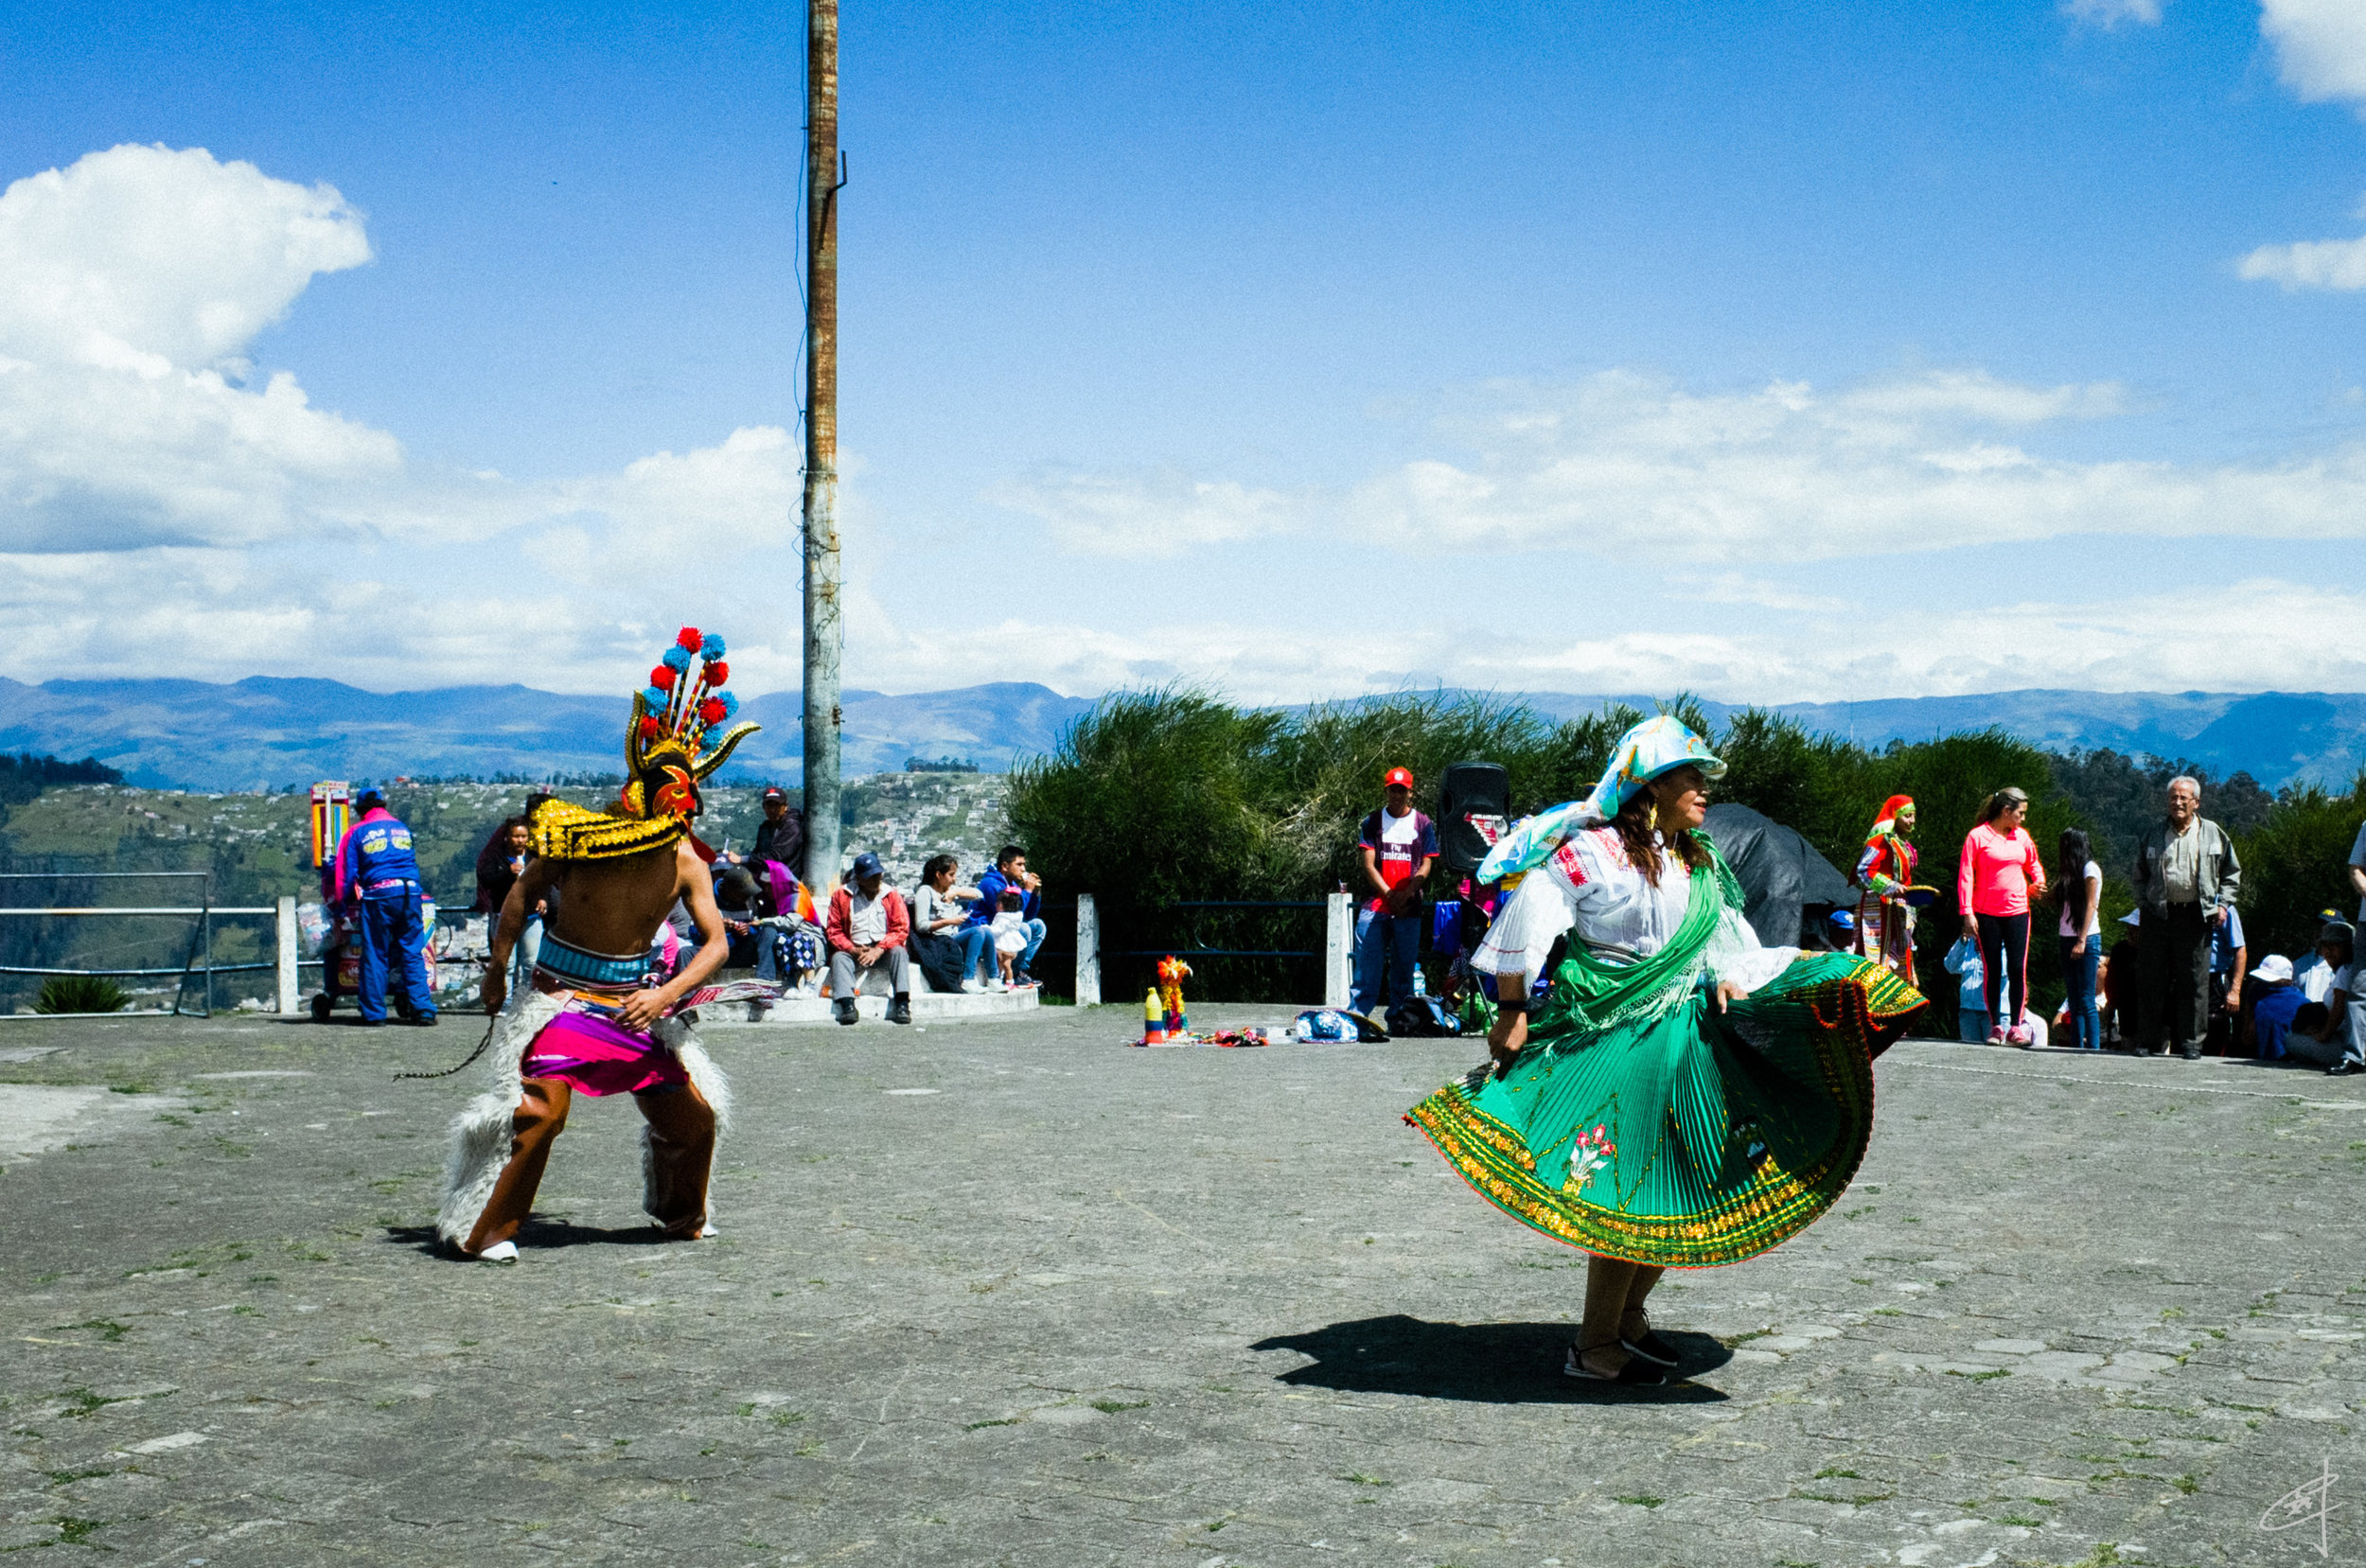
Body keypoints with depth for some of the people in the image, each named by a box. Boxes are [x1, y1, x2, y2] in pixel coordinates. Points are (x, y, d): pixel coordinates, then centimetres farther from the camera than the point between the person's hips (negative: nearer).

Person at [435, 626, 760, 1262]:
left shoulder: (686, 862, -7)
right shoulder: (581, 834, -15)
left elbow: (716, 943, -5)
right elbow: (524, 891, -1)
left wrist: (666, 993, -20)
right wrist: (498, 968, 1)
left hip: (633, 999, 4)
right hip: (562, 994, -4)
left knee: (692, 1114, 9)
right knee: (538, 1108, -21)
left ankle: (684, 1217, 36)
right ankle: (481, 1230, -8)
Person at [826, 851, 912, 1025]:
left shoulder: (892, 895, 9)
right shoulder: (841, 896, 7)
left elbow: (901, 929, -1)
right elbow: (833, 930, 3)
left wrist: (879, 950, -17)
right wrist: (853, 949, -15)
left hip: (883, 950, 0)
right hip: (854, 950, 0)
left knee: (899, 952, -30)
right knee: (839, 957, -29)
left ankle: (902, 1004, -40)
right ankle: (847, 1006, -45)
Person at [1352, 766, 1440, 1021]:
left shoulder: (1423, 825, 9)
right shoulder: (1372, 823, 9)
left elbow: (1426, 865, 3)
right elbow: (1368, 864, 2)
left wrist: (1406, 893, -12)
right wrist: (1389, 894, -10)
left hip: (1409, 908, 1)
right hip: (1375, 904, 0)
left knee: (1404, 967, 3)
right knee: (1366, 964, -7)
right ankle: (1355, 1016, -9)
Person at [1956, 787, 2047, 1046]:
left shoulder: (2022, 837, 10)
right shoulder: (1978, 836, -4)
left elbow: (2034, 864, 28)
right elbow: (1965, 875, -6)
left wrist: (2038, 883, 7)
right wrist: (1967, 912, -12)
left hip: (2017, 912, 3)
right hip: (1987, 914, -3)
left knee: (2018, 969, -5)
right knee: (1993, 970, 1)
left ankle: (2015, 1027, -2)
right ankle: (1995, 1026, 8)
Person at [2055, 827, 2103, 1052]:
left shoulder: (2090, 869, -4)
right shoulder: (2071, 872, 19)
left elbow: (2090, 906, -11)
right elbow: (2061, 903, 13)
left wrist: (2082, 941, -17)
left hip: (2087, 940, -8)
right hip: (2068, 939, 8)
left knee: (2086, 1000, -11)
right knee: (2074, 1001, 6)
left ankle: (2093, 1048, -12)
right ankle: (2076, 1048, 6)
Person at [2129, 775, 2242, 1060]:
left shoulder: (2214, 834, 7)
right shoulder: (2153, 834, 10)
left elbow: (2232, 873, 15)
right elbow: (2139, 875, 19)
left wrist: (2222, 904, 3)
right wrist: (2143, 903, 7)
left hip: (2196, 915, -1)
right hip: (2158, 914, 1)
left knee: (2194, 981, 0)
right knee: (2153, 979, 1)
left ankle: (2191, 1042, 6)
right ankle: (2151, 1040, 8)